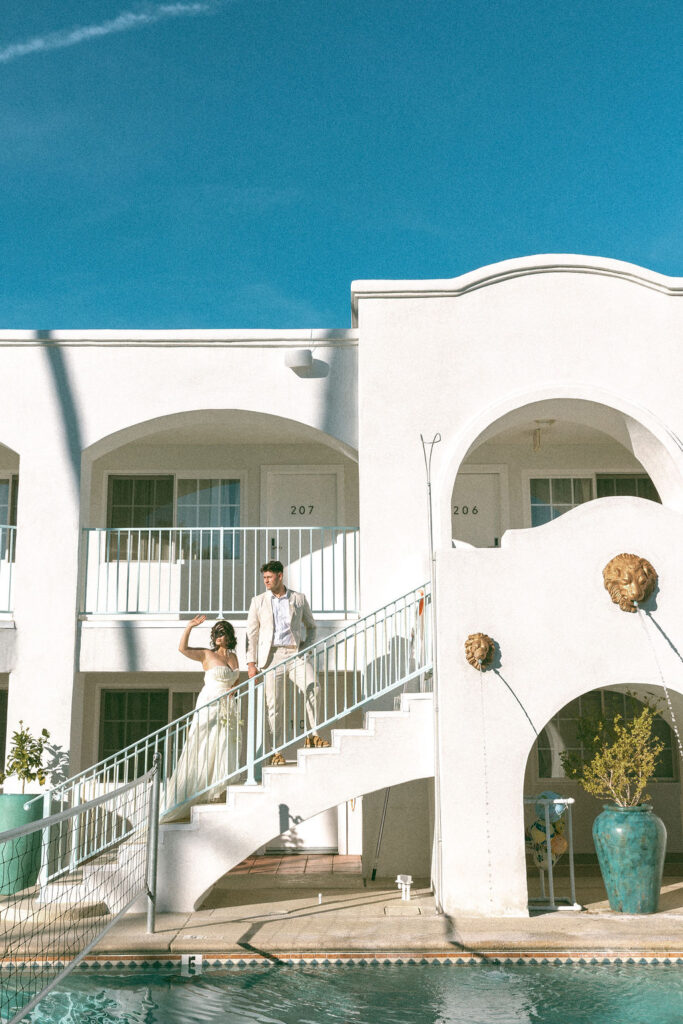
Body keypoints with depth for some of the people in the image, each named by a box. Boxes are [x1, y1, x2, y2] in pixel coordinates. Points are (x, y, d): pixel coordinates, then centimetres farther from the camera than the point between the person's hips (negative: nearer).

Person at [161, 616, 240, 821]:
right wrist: (189, 627, -24)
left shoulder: (233, 656, 12)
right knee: (203, 750, -8)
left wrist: (233, 688, 6)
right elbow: (183, 648, -18)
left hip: (228, 709, 6)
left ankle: (219, 793, 16)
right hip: (209, 706, -6)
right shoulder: (207, 654, -4)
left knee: (224, 751, 7)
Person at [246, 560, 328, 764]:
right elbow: (251, 633, 10)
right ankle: (277, 751, 5)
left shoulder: (299, 599, 11)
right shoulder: (258, 601, 12)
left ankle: (313, 735, -12)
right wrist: (251, 663, 3)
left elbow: (311, 626, 21)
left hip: (295, 653, 0)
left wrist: (307, 646, 4)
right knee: (274, 705, -2)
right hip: (271, 656, 1)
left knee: (311, 687, -24)